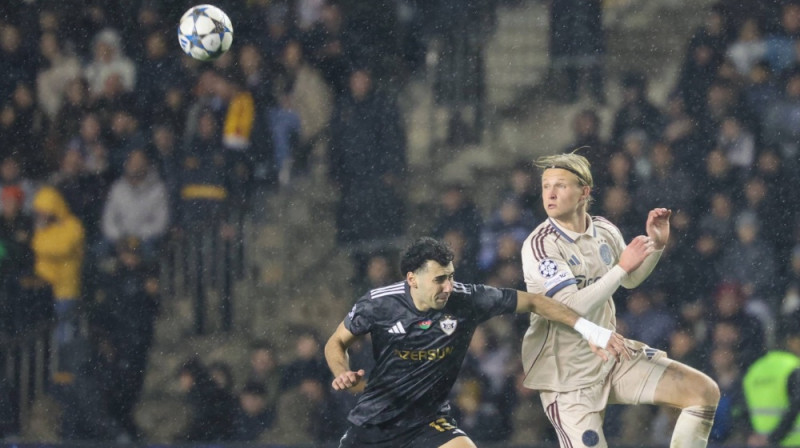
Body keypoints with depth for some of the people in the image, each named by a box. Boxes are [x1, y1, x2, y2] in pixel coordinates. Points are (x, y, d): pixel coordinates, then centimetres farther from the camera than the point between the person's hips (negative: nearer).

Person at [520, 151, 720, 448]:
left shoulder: (604, 231, 1)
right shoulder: (539, 245, -19)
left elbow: (630, 279, 22)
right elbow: (573, 307, -30)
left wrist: (657, 245, 4)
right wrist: (621, 268, -30)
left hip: (611, 354, 6)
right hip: (569, 375, -6)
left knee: (705, 392, -2)